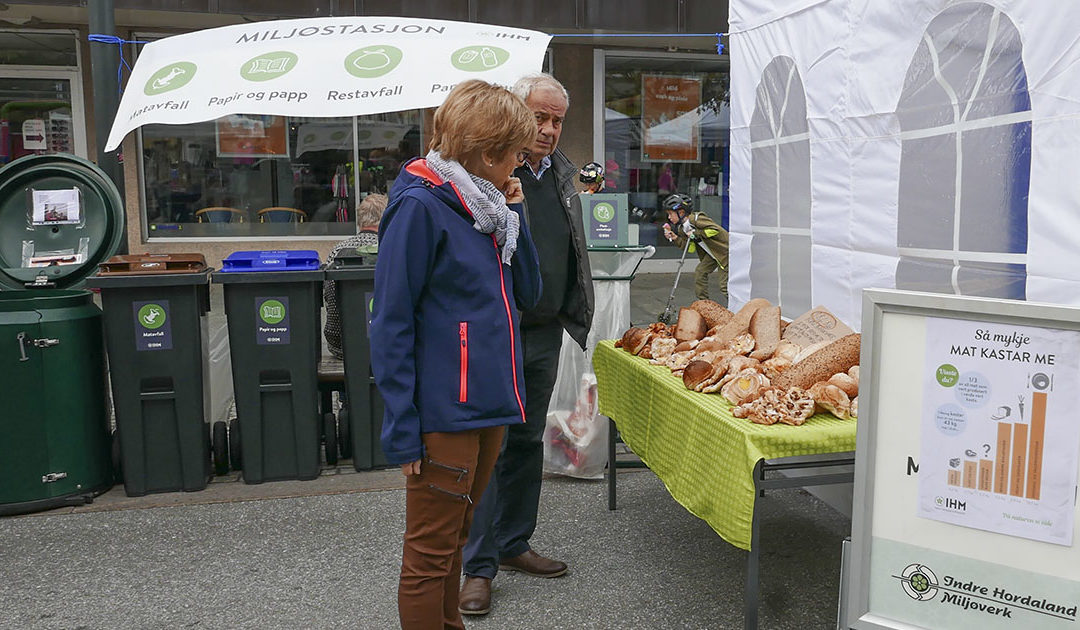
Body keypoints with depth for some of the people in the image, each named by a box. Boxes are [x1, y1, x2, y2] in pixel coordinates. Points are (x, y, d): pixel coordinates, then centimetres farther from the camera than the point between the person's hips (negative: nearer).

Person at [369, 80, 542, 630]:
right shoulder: (420, 206, -15)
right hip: (444, 414, -8)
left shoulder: (488, 203, 10)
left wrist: (513, 214, 1)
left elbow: (526, 293, 12)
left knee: (452, 539, 23)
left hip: (489, 405, 8)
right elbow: (390, 324, -16)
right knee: (429, 554, 7)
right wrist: (403, 430, -18)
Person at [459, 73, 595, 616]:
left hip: (545, 333, 8)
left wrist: (575, 314, 20)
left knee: (527, 442, 16)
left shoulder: (564, 174, 12)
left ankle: (513, 544, 32)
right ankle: (479, 566, 12)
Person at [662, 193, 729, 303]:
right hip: (711, 253, 9)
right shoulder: (681, 228, 3)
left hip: (724, 251, -9)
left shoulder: (696, 219, -24)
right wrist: (675, 238, -8)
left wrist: (695, 233, -25)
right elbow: (691, 248, 2)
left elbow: (715, 229, -29)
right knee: (699, 273, 7)